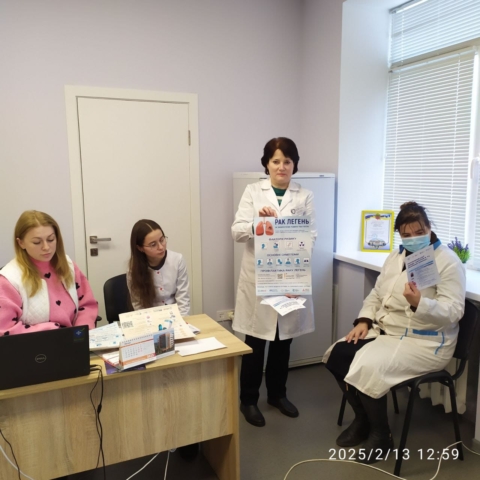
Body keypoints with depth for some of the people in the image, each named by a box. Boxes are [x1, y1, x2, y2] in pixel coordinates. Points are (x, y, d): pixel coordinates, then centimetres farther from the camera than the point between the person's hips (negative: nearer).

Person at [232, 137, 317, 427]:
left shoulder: (305, 196, 4)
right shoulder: (253, 191, 2)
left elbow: (312, 235, -4)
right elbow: (237, 231, -7)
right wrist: (256, 225, -28)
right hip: (258, 276, -2)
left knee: (283, 340, 14)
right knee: (255, 341, 5)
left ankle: (277, 394, 34)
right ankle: (249, 399, 23)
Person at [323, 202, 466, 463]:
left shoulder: (448, 262, -11)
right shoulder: (396, 256, 11)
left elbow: (453, 312, -19)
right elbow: (376, 294, 15)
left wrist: (420, 304, -38)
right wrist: (364, 320, -1)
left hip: (423, 341, -7)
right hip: (385, 330, 8)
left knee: (367, 368, -26)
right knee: (337, 356, -9)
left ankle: (381, 434, 1)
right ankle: (362, 419, 13)